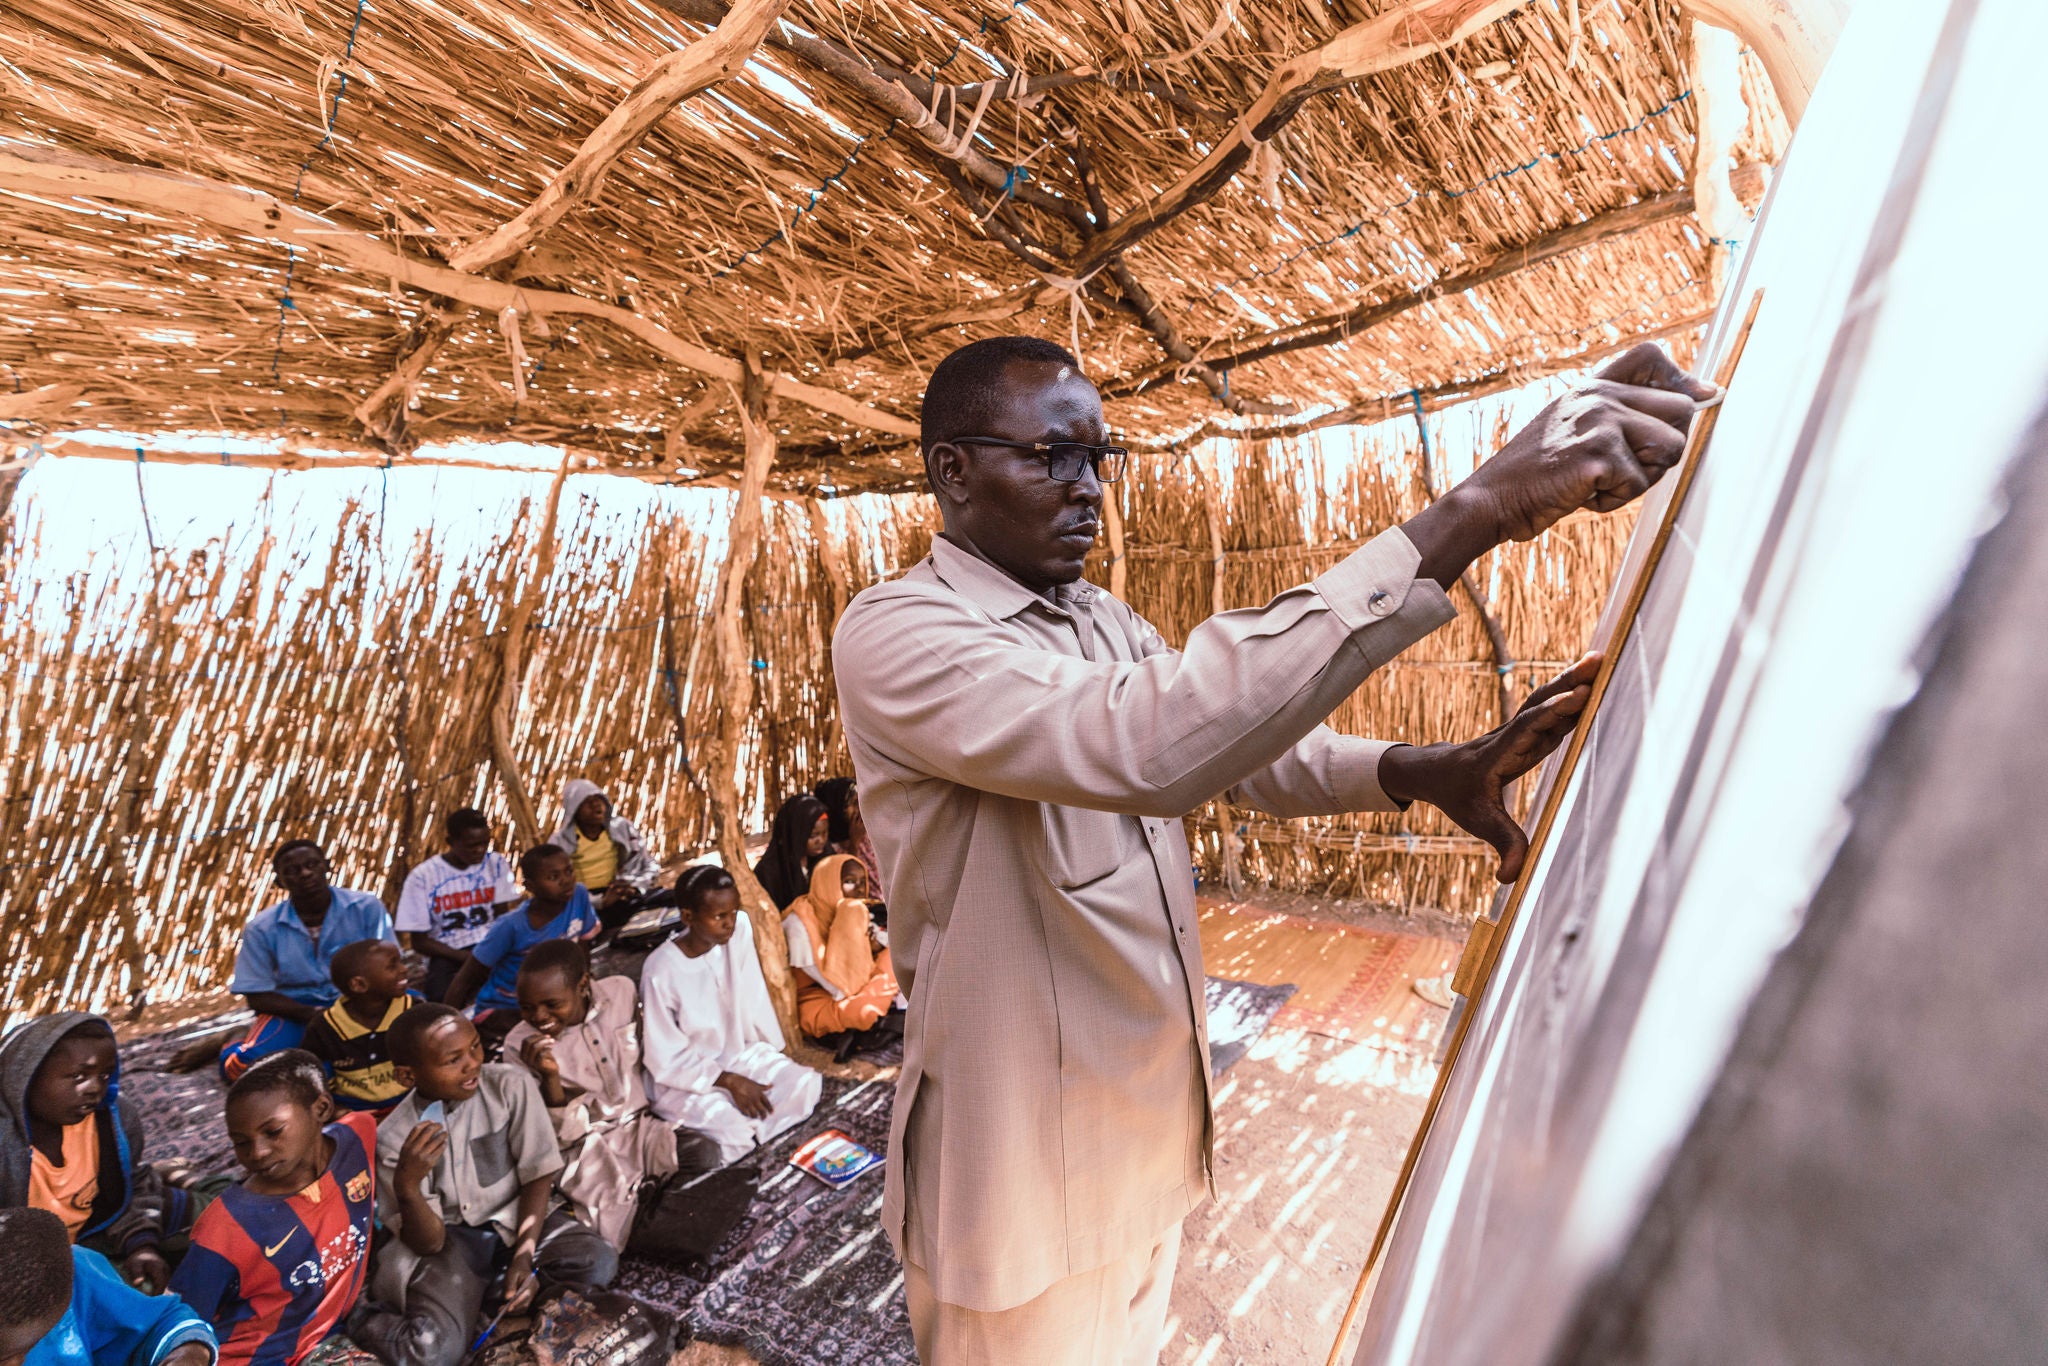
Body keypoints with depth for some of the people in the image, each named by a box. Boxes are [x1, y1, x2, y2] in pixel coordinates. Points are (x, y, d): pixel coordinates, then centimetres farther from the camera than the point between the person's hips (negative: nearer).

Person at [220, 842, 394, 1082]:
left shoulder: (366, 908, -7)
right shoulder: (262, 928, -5)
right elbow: (257, 996, -3)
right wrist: (312, 1015, -20)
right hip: (294, 1011, 1)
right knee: (239, 1062, -28)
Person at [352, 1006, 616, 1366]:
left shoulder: (511, 1085, -15)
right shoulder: (393, 1137, -14)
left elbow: (538, 1175, -8)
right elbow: (429, 1243, -14)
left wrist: (523, 1254, -19)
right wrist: (406, 1186, -32)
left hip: (516, 1219, 2)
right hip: (449, 1241, -1)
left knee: (598, 1263, -24)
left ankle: (491, 1286, -2)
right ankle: (370, 1318, 5)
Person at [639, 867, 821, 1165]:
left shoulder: (740, 928, -13)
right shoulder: (662, 970, -24)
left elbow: (754, 999, -2)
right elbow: (666, 1060, -17)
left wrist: (769, 1052, -1)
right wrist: (729, 1081, -21)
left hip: (738, 1053, 5)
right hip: (681, 1077, -5)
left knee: (809, 1085, -14)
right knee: (734, 1129, -29)